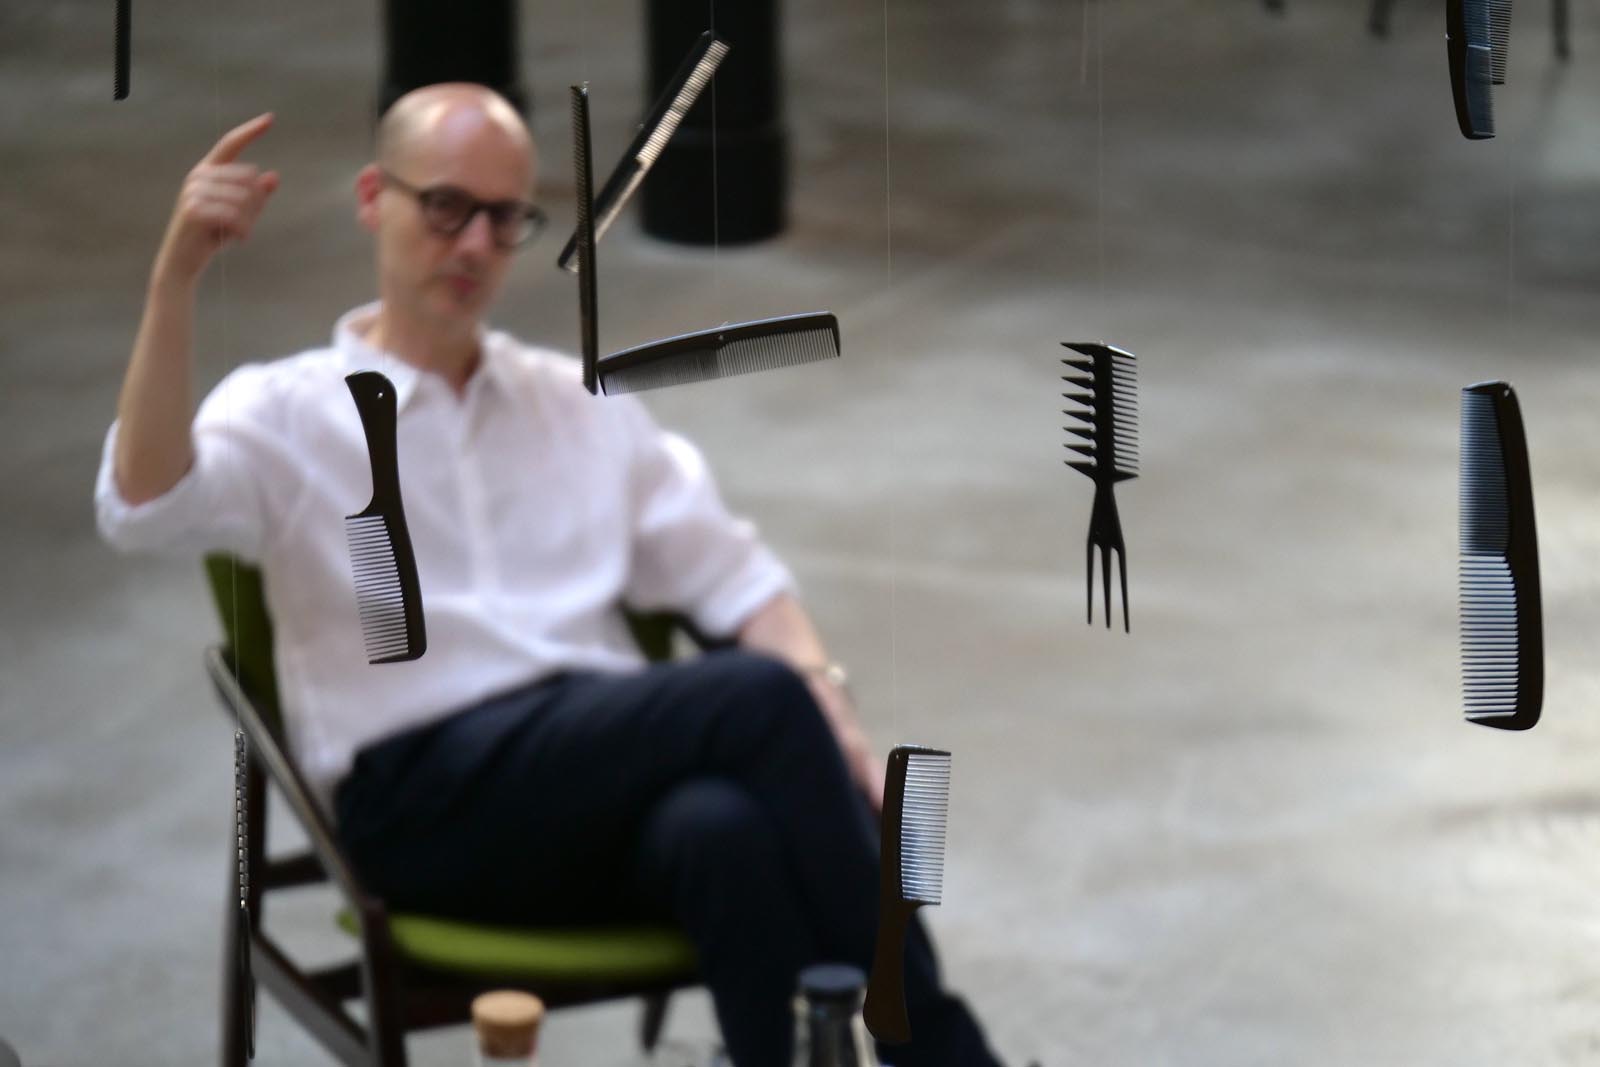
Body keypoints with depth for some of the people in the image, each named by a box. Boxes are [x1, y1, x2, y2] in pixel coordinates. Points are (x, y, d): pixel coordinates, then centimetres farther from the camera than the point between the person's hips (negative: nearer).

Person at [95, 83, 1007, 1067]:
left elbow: (736, 581, 19)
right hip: (424, 807, -4)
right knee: (756, 698, -30)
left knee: (726, 828, -36)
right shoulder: (287, 413, 9)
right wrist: (179, 275, -24)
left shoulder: (587, 407, 23)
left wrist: (834, 727, -1)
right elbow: (145, 507, -12)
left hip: (610, 780, 4)